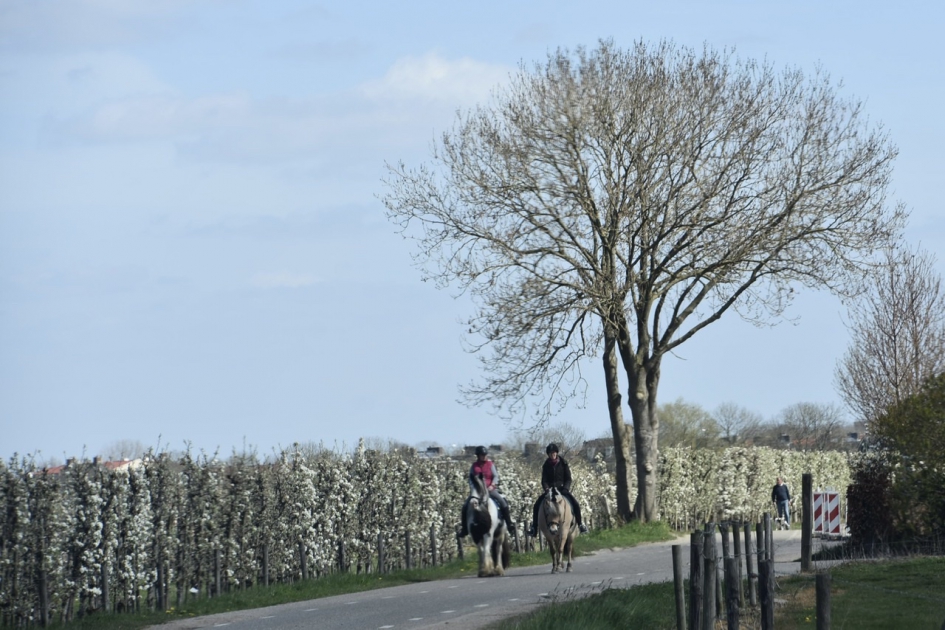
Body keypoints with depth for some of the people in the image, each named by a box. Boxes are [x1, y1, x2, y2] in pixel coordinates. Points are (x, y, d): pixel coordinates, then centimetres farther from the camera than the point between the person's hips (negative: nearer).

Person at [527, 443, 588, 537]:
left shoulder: (563, 464, -1)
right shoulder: (546, 465, 2)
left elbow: (568, 479, -1)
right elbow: (544, 480, 2)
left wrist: (565, 488, -17)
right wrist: (546, 489, -17)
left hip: (562, 488, -1)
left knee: (575, 504, -24)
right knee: (537, 505, -17)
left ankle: (580, 523, -9)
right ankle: (534, 527, -8)